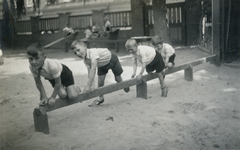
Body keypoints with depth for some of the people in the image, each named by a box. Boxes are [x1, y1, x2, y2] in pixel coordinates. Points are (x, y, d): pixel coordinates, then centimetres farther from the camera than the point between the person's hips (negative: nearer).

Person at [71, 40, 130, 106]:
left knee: (118, 78, 9)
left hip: (112, 60, -6)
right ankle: (101, 99, 16)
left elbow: (93, 70, -49)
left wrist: (88, 86, -50)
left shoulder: (93, 53, -44)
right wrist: (89, 85, -33)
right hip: (102, 64, 6)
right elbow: (89, 71, -24)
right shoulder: (85, 59, -19)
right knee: (100, 82, -1)